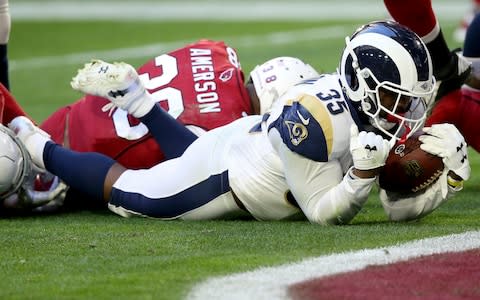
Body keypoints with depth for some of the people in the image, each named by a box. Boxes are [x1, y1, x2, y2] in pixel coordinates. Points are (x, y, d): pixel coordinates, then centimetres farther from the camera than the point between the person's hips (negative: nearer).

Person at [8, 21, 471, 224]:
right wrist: (363, 173, -48)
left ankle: (133, 96, 45)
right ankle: (36, 144, 32)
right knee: (123, 193, 13)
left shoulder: (396, 118, -19)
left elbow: (404, 210, -14)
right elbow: (325, 214, -33)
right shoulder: (316, 118, -42)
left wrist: (445, 176, -31)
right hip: (227, 170, -7)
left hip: (258, 146, 7)